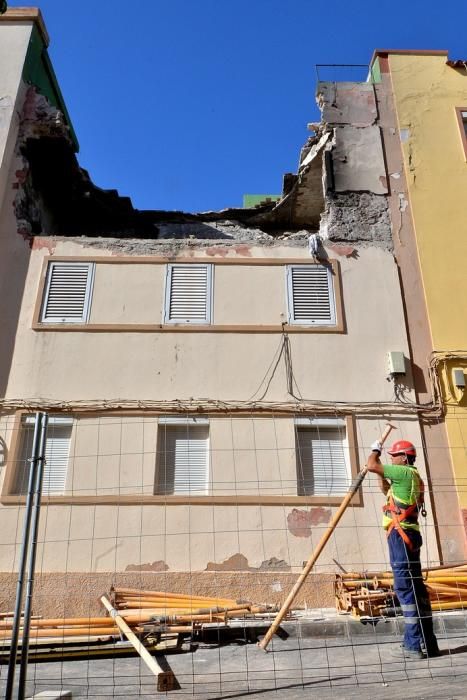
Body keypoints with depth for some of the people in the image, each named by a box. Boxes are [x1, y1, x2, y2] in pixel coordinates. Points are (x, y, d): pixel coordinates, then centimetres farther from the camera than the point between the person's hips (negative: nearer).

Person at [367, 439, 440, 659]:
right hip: (408, 535, 10)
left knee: (406, 588, -8)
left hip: (401, 535, -10)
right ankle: (426, 642, 17)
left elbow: (371, 466, -11)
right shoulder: (410, 478, 20)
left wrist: (375, 451, 7)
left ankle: (415, 645, -6)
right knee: (415, 587, 11)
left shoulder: (406, 473, -9)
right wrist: (380, 471, 31)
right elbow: (386, 489, 35)